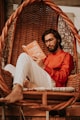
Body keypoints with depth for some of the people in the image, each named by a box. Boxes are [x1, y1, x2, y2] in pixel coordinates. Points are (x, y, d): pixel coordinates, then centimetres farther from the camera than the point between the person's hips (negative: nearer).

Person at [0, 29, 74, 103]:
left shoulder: (66, 56, 13)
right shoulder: (48, 57, 34)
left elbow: (62, 78, -4)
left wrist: (44, 67, -10)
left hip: (51, 83, -7)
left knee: (24, 56, -21)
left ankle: (17, 91, -45)